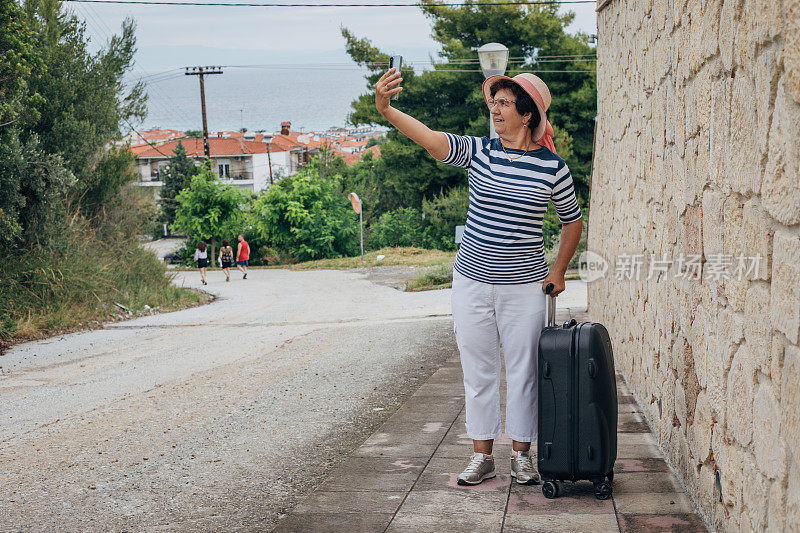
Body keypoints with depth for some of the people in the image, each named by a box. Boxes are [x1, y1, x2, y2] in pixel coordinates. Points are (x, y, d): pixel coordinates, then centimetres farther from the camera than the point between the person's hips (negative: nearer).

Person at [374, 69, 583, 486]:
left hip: (525, 287, -1)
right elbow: (429, 138, -17)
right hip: (472, 281, 2)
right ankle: (481, 455, 19)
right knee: (477, 369, 8)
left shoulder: (552, 167, -2)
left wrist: (559, 271, 10)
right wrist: (385, 108, -32)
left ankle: (521, 454, 20)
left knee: (523, 370, 6)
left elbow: (572, 220, 12)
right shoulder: (478, 152, -1)